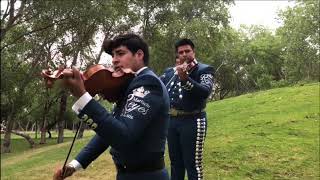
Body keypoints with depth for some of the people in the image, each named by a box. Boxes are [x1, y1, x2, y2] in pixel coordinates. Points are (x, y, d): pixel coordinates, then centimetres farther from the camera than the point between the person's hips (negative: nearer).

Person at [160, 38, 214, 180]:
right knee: (175, 163, 18)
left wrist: (185, 78, -34)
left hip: (192, 121, -5)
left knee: (193, 164, 1)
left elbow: (205, 91, -22)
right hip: (171, 121, 5)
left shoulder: (204, 70, -4)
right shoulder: (169, 71, 12)